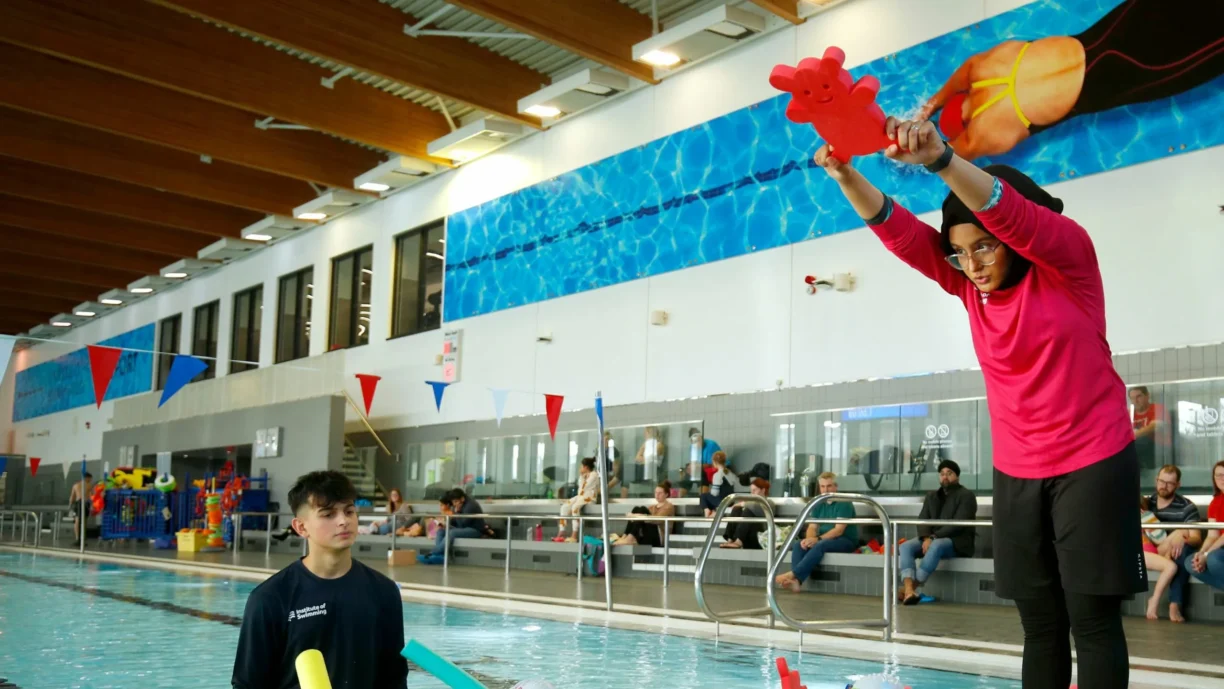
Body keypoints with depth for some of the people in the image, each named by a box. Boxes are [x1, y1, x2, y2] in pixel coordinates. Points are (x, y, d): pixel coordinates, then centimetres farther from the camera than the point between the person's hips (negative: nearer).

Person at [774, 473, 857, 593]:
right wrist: (809, 539, -20)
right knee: (798, 544, -19)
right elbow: (812, 527, 4)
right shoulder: (819, 504, 10)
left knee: (820, 545, -35)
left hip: (846, 541, -6)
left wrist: (818, 539, -31)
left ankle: (792, 574, -39)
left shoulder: (844, 503, -10)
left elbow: (839, 530, -19)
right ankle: (797, 581, -39)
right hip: (824, 539, 6)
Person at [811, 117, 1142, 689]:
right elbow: (898, 232, -8)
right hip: (1016, 474, 5)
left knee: (1093, 620, -2)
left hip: (1092, 465, -5)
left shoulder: (1068, 260, -9)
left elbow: (1005, 213, -29)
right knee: (1040, 625, 8)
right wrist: (847, 178, -25)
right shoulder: (969, 284, 4)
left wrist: (940, 159, -44)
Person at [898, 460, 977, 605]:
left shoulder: (966, 495, -1)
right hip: (933, 540, 6)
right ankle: (909, 590, -41)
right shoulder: (931, 496, 18)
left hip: (958, 542, -6)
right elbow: (922, 520, 6)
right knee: (905, 546, -21)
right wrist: (926, 538, -16)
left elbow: (958, 524, -13)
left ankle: (913, 588, -38)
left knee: (936, 545, -38)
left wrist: (934, 537, -20)